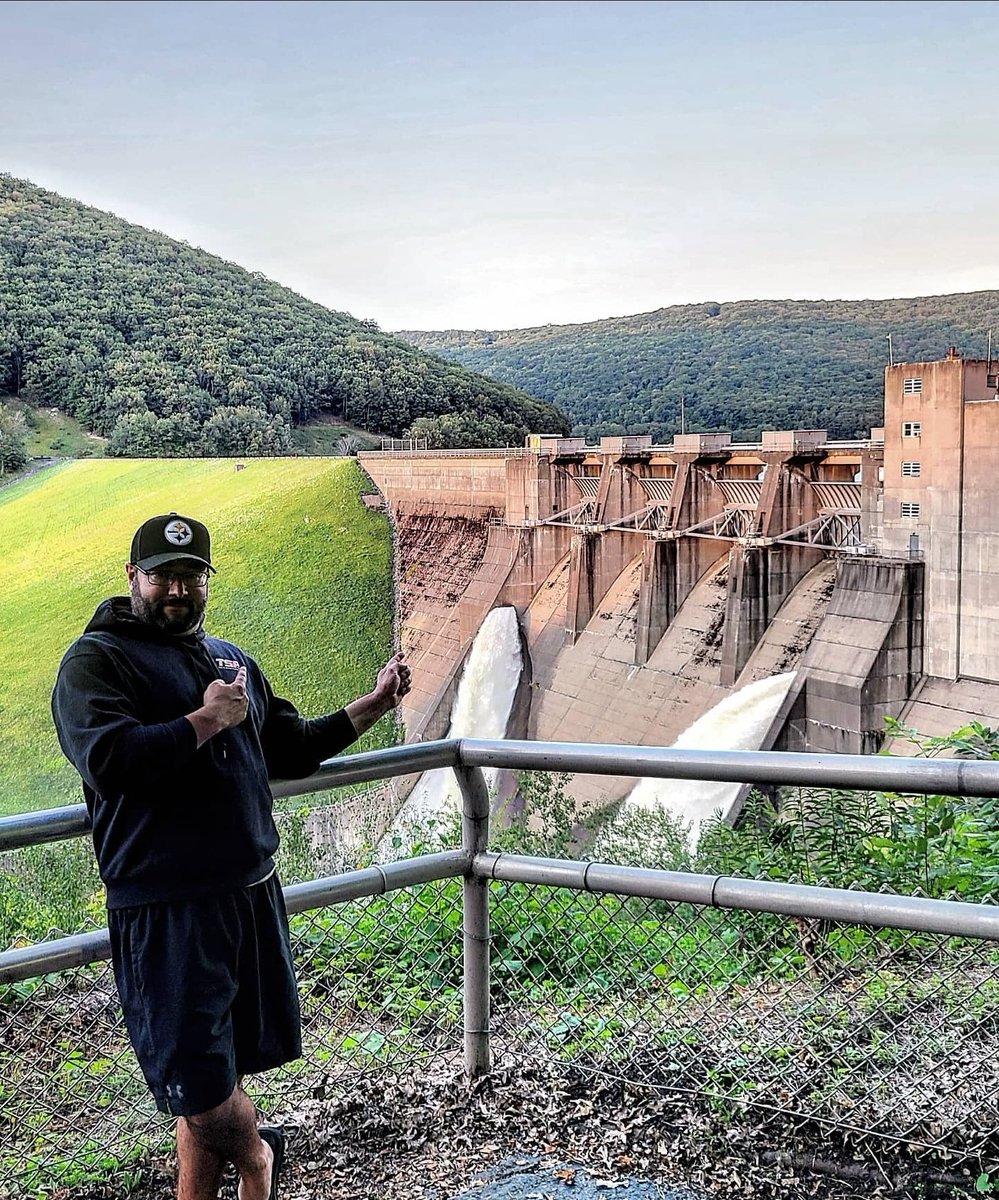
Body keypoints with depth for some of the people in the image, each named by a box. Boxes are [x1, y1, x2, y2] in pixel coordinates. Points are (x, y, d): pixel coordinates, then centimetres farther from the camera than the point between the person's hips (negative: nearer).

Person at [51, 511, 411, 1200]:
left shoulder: (233, 661, 18)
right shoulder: (96, 660, -6)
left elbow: (290, 751, 25)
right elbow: (108, 761, -23)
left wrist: (372, 707, 16)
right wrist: (208, 720, -15)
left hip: (252, 891, 7)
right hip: (167, 909, -6)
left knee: (226, 1070, 14)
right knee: (198, 1079, 0)